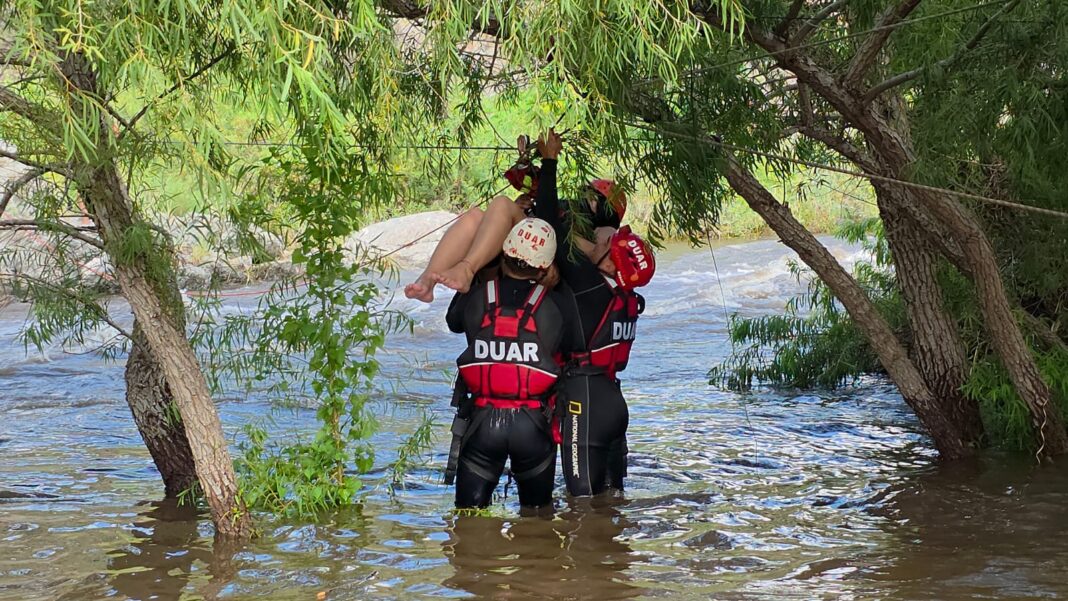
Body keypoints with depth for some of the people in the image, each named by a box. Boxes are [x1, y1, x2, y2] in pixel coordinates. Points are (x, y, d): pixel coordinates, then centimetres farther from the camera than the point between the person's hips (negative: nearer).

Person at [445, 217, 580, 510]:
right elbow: (571, 349, 4)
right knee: (537, 511, 18)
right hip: (533, 425, 0)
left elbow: (453, 321, 19)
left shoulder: (475, 297, -2)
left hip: (482, 420, 0)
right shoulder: (557, 305, -7)